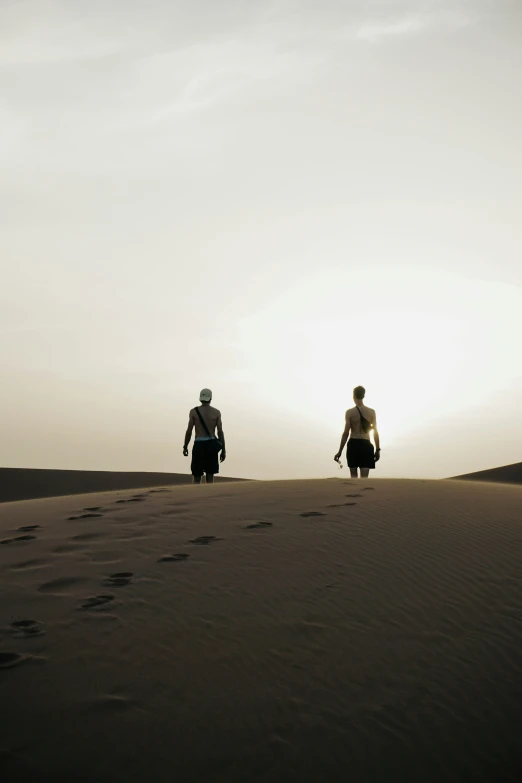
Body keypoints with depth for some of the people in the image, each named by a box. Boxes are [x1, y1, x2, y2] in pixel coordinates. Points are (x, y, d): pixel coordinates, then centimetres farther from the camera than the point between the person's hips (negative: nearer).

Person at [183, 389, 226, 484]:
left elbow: (189, 431, -2)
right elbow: (220, 432, -1)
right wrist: (223, 450, 4)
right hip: (211, 445, 1)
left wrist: (185, 447, 9)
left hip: (199, 445, -1)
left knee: (197, 477, 6)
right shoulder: (216, 412, 2)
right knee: (210, 476, 9)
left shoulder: (194, 411, -1)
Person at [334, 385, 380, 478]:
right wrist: (377, 449, 11)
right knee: (364, 477, -2)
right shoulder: (371, 412, 3)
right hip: (366, 445, 1)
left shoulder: (350, 412, -4)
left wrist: (340, 451, -3)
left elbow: (346, 433, -7)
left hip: (353, 444, -1)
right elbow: (375, 432, 3)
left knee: (353, 476, 11)